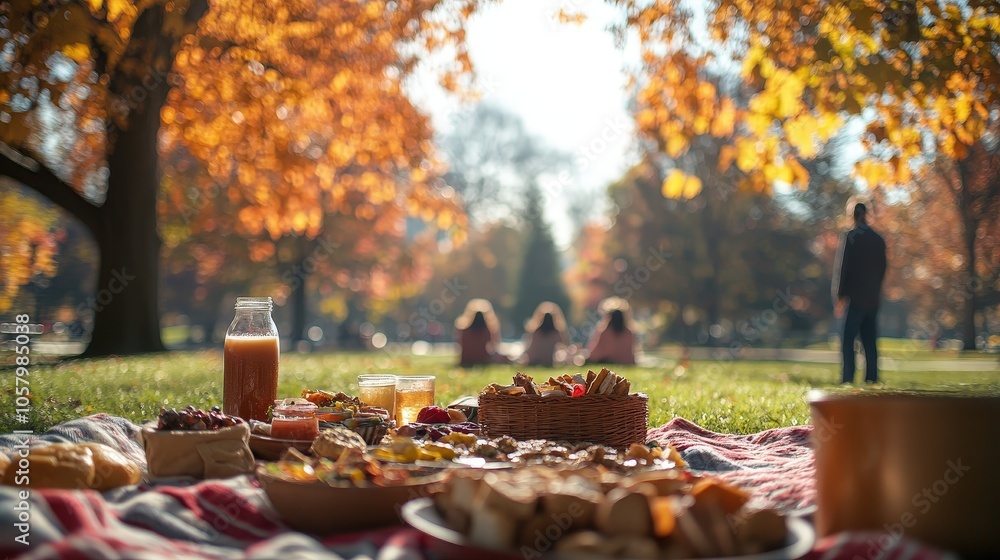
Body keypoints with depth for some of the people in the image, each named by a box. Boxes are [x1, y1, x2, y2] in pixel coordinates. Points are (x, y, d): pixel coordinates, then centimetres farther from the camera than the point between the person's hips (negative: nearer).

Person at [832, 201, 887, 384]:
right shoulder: (878, 239, 8)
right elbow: (882, 268, 12)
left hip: (856, 297, -6)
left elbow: (844, 267, -11)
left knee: (848, 339, -5)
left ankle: (848, 378, -12)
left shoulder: (850, 237, -9)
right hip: (873, 297, 6)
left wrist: (841, 296, -8)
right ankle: (871, 378, 10)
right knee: (869, 338, 11)